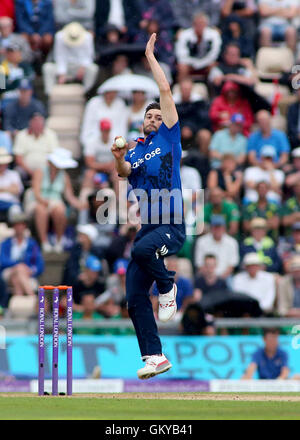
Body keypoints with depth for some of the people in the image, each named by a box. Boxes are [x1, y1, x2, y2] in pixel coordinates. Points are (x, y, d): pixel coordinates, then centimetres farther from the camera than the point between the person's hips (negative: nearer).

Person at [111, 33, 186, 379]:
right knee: (135, 298, -3)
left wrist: (150, 56, 8)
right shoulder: (135, 151, 17)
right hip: (147, 227, 5)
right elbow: (124, 172, -6)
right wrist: (118, 159, -27)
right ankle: (154, 357, 4)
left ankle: (167, 287, -9)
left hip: (173, 226, -5)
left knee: (142, 249, -37)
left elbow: (165, 91, 3)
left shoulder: (168, 138, 7)